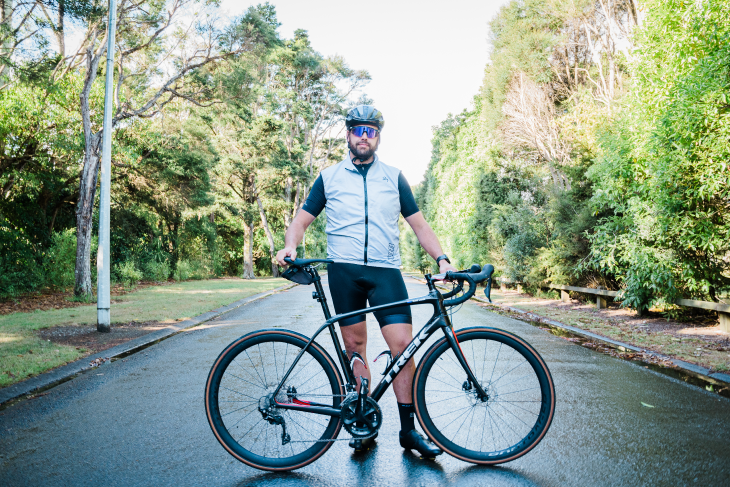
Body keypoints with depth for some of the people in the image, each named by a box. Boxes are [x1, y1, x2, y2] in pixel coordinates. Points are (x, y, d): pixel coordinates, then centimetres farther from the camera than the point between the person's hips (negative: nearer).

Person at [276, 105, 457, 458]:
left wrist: (441, 258, -2)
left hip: (385, 271, 0)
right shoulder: (329, 177, 12)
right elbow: (303, 219, 13)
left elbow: (418, 224, 11)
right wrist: (290, 245, -8)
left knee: (403, 345, -8)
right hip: (343, 271, 0)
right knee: (354, 348, 4)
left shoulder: (394, 177, 13)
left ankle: (408, 429, 5)